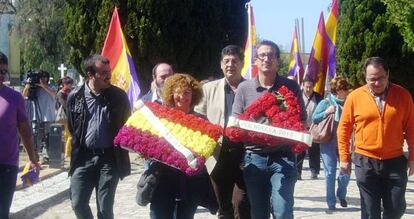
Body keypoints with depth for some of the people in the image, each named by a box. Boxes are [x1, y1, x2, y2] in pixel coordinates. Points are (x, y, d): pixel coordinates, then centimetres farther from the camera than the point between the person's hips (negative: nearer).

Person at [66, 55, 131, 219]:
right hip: (83, 158, 1)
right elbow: (72, 127, 11)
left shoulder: (118, 95, -2)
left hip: (110, 158, -1)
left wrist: (120, 150, 2)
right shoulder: (75, 96, 0)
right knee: (78, 204, 2)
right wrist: (78, 148, 10)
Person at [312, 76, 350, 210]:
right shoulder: (325, 103, -4)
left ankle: (341, 195, 26)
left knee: (346, 170, 1)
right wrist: (327, 112, -15)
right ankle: (331, 202, 12)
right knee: (330, 173, 3)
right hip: (328, 143, -3)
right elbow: (314, 118, -4)